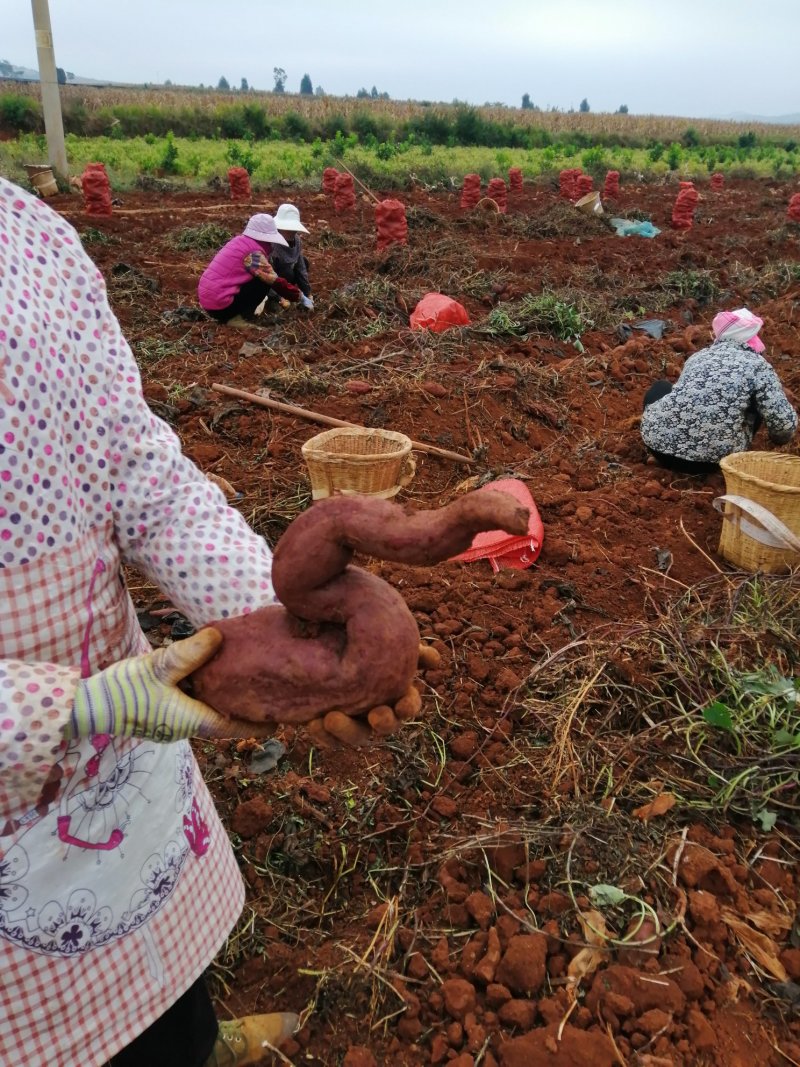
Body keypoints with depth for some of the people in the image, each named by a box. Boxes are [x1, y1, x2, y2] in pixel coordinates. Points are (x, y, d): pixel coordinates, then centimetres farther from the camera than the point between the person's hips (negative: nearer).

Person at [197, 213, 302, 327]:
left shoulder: (239, 241, 14)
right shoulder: (253, 253, -13)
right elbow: (275, 282, -11)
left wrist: (281, 296, 26)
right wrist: (296, 295, 5)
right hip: (220, 306, -9)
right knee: (264, 282, -5)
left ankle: (233, 314, 12)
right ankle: (236, 319, -7)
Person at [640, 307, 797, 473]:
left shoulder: (698, 355, 20)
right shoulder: (757, 365, 6)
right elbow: (784, 422, -1)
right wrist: (779, 438, 23)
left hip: (658, 441, 3)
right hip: (712, 460, -3)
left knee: (661, 388, 32)